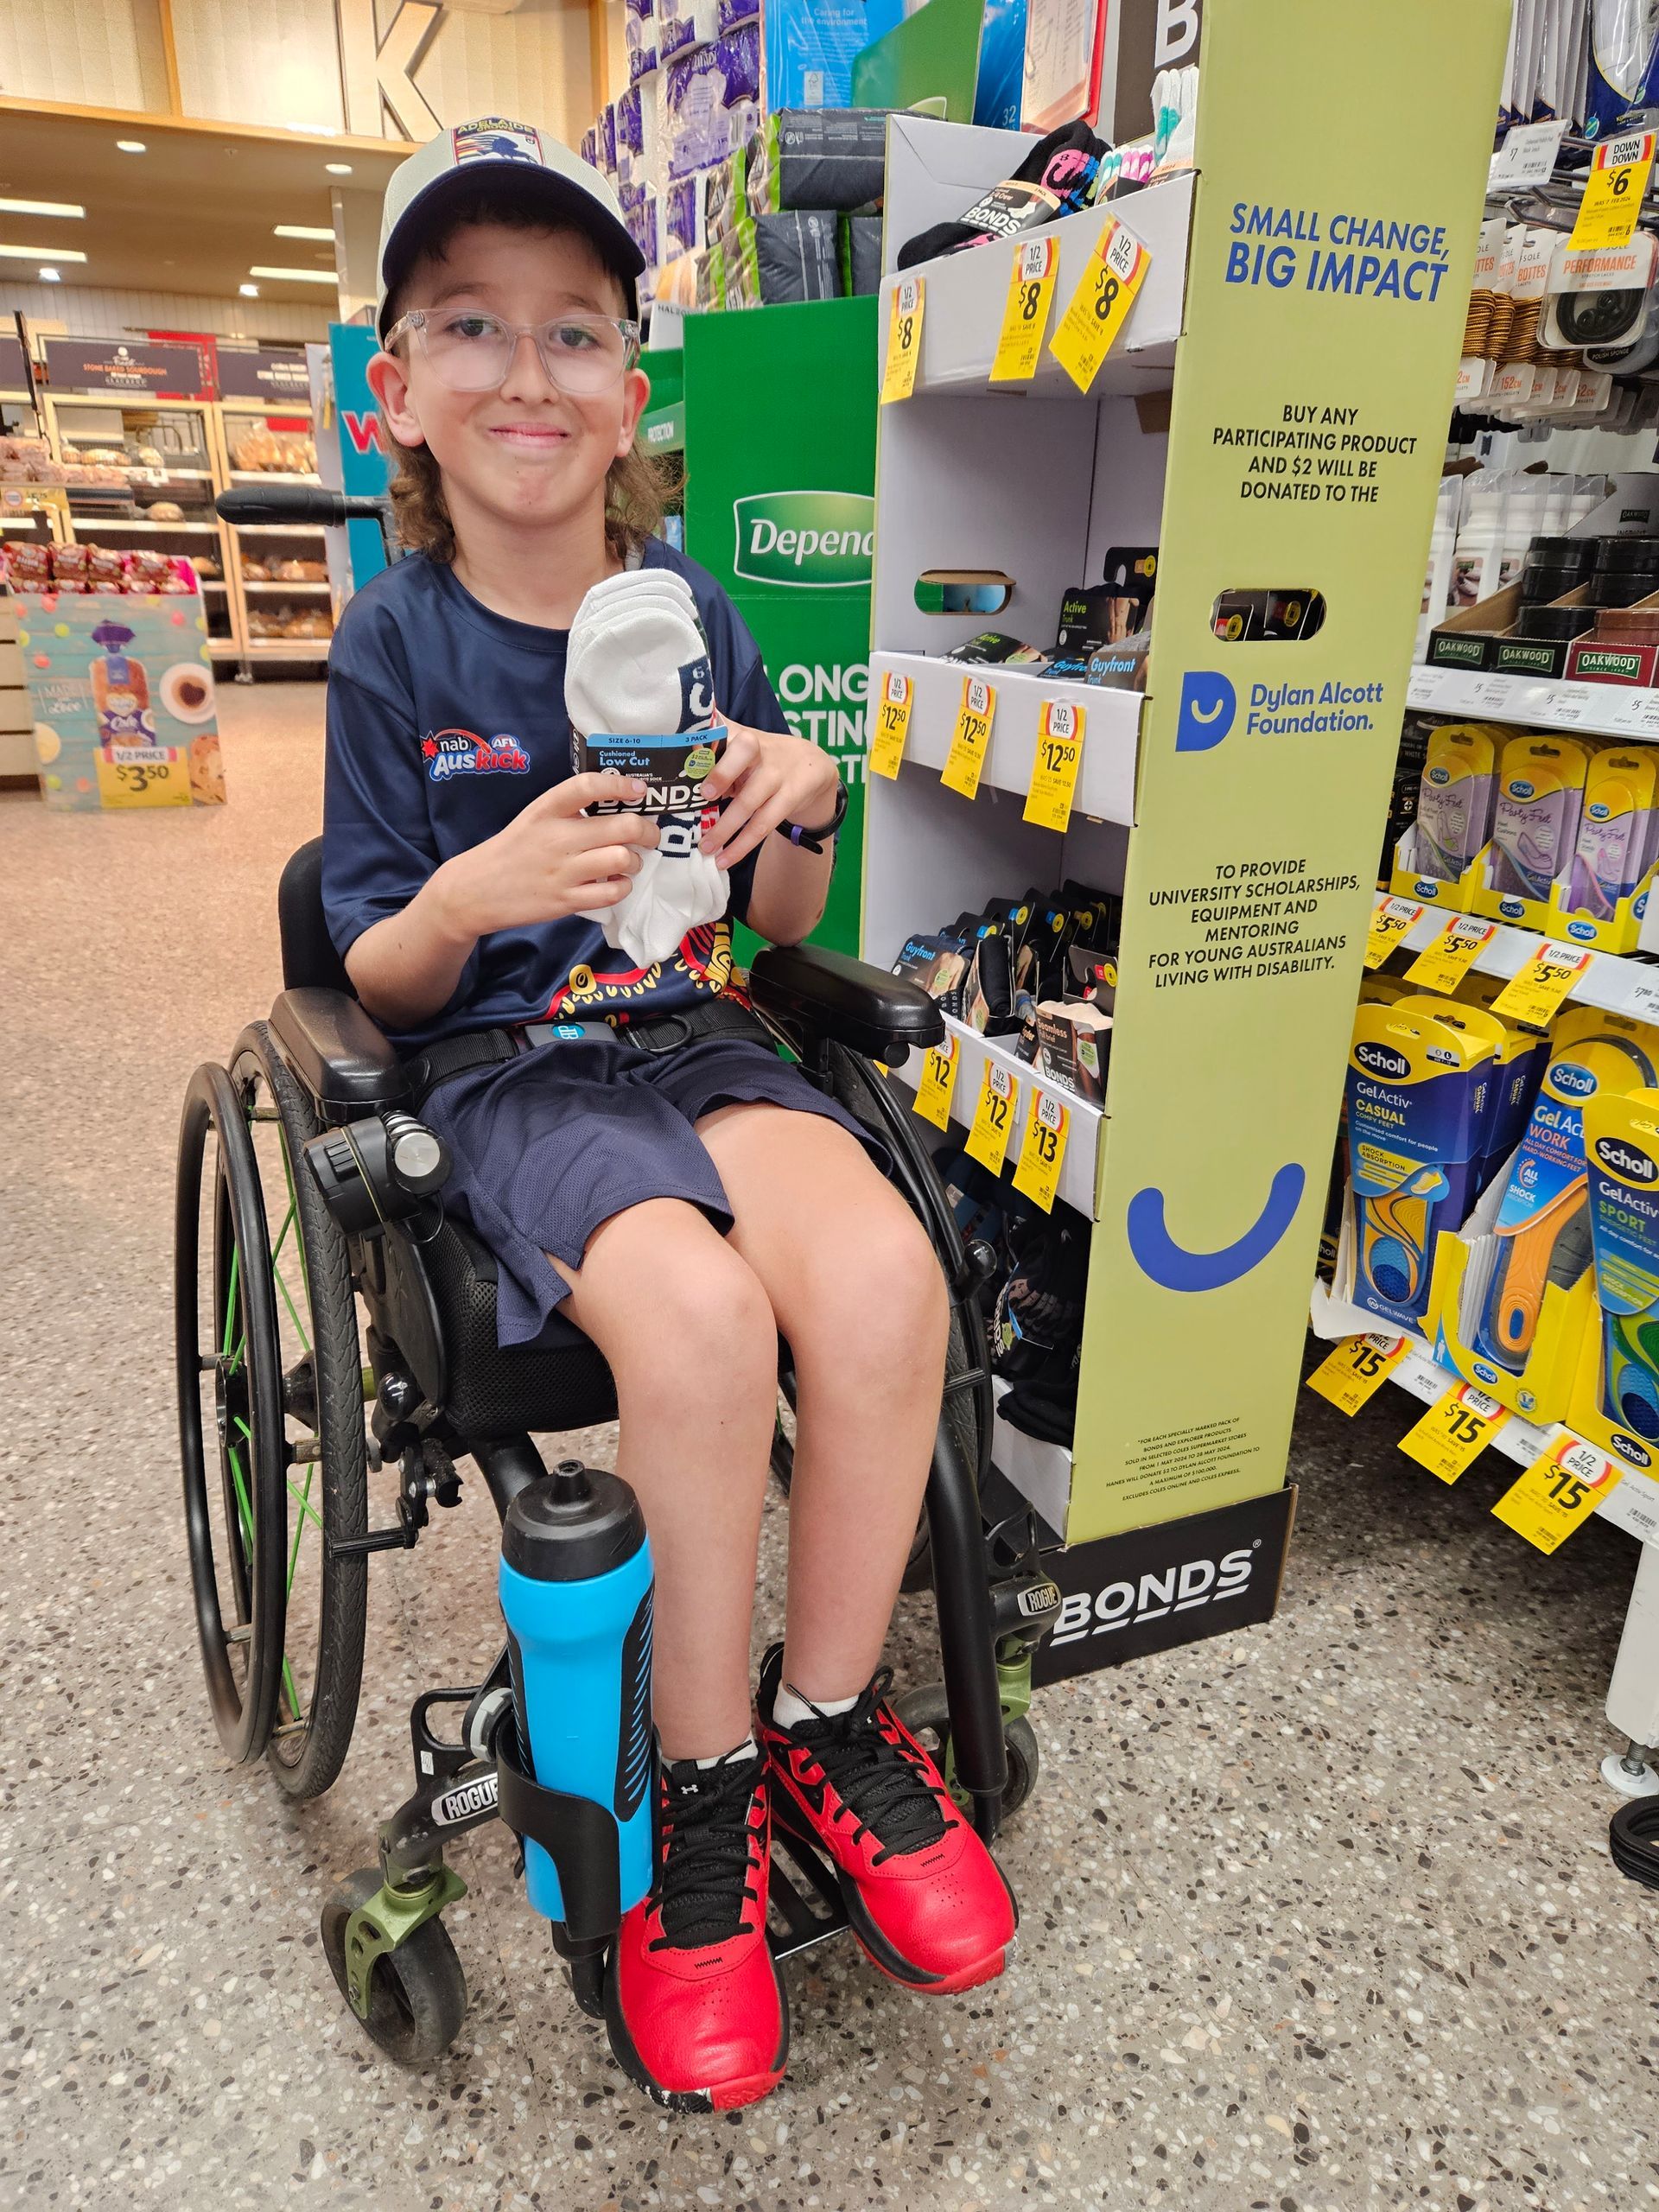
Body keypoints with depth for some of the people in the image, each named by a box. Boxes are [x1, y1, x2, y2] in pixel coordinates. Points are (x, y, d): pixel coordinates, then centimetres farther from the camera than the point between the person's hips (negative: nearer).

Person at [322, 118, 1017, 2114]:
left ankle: (825, 1723, -2)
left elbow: (780, 925, 11)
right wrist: (476, 895, -21)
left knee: (881, 1277, -28)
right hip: (506, 1067, -2)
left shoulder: (692, 613, 7)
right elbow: (381, 979, 0)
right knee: (701, 1315, -33)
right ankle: (708, 1796, -6)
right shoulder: (395, 642, 0)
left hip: (693, 1035, 3)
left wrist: (802, 810, -11)